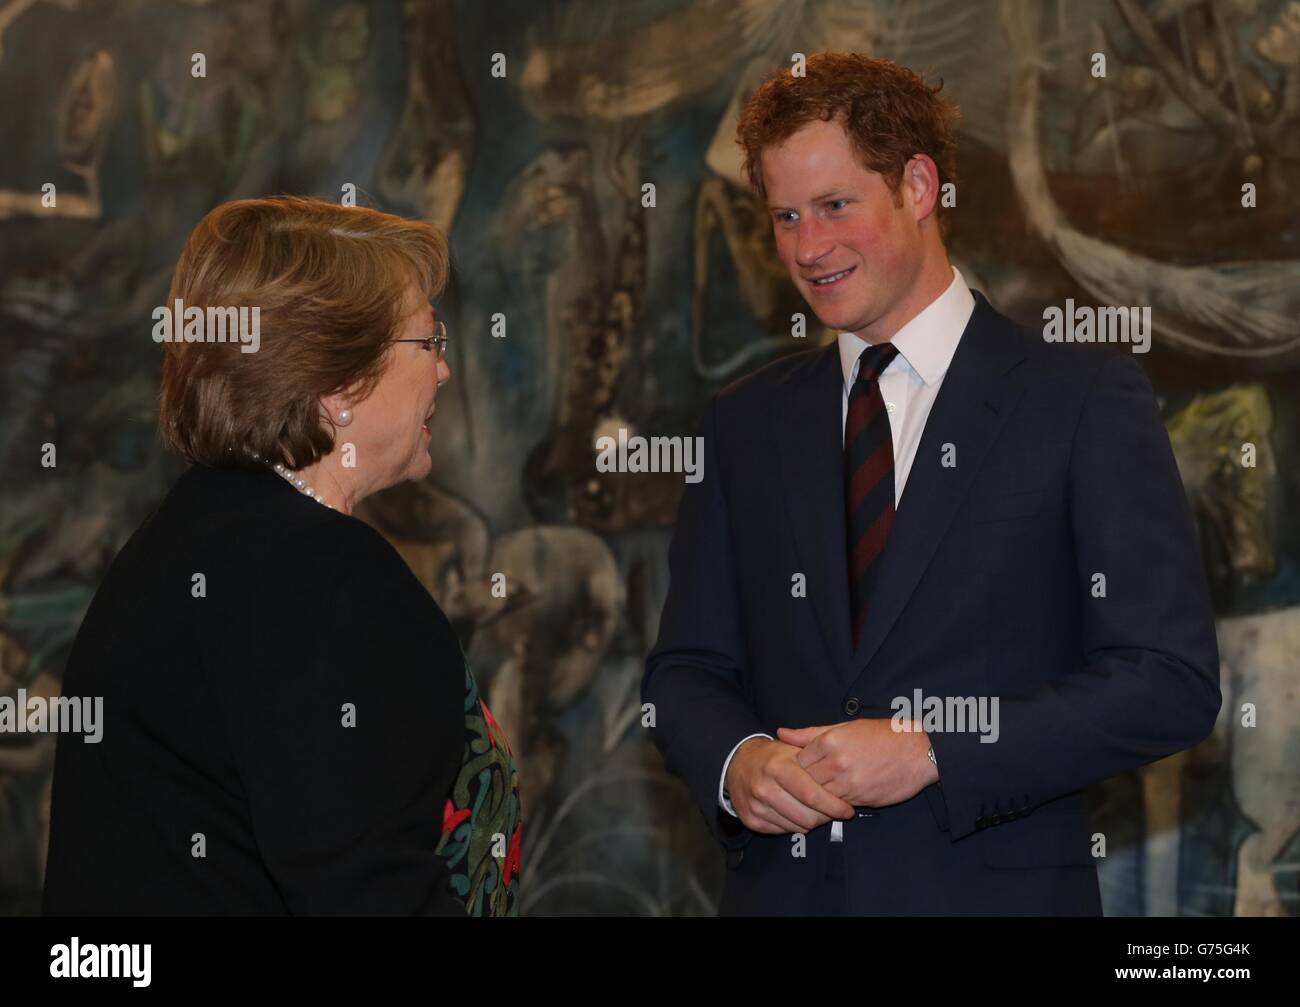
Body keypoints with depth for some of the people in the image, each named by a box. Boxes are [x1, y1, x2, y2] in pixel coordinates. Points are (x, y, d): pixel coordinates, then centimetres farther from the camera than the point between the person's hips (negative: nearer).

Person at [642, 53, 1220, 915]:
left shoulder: (1086, 397, -5)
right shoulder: (746, 423, 8)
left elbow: (1172, 683, -10)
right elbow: (688, 668, 12)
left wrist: (931, 752, -17)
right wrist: (737, 761, -10)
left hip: (994, 885, -3)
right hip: (782, 884, 3)